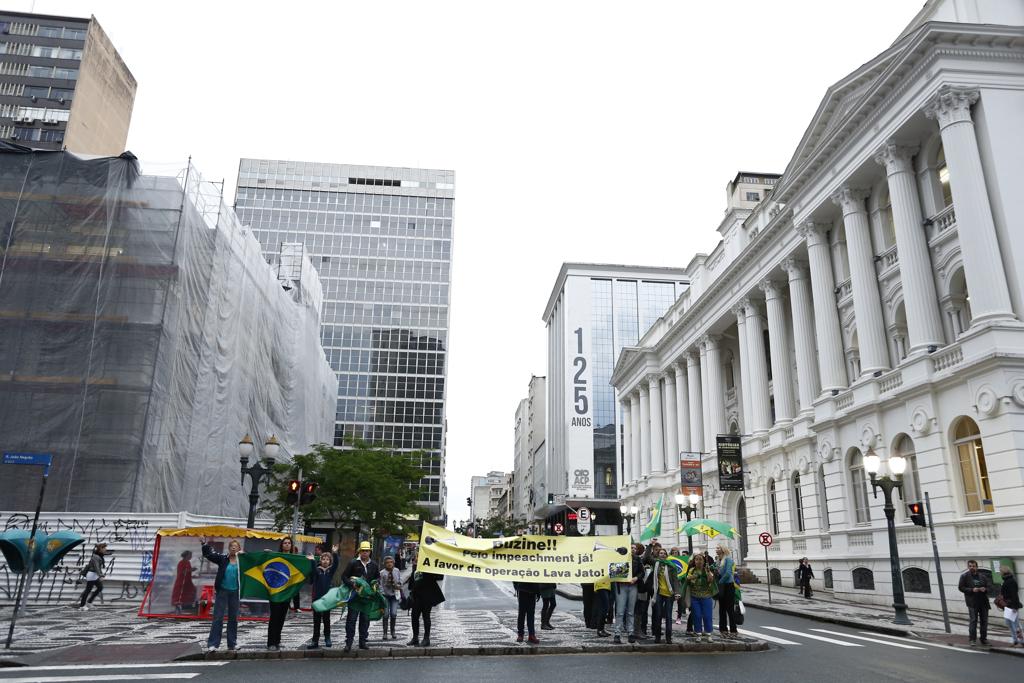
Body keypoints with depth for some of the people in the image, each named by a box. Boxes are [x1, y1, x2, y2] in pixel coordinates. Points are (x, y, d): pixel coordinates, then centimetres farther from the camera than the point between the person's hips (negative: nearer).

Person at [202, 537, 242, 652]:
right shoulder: (222, 559, -1)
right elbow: (207, 554, -4)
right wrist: (206, 544, -19)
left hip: (235, 592, 1)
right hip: (222, 591, -1)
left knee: (233, 618, 9)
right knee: (218, 617, -2)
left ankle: (232, 644, 18)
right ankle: (213, 643, 2)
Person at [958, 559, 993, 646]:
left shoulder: (983, 576, 11)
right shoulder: (964, 576, 0)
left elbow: (990, 586, 11)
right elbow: (961, 587, -4)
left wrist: (985, 589, -11)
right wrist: (972, 590, -17)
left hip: (983, 602, 4)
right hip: (972, 602, -4)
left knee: (984, 620, 9)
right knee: (973, 620, -6)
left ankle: (984, 638, 21)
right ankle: (972, 639, 0)